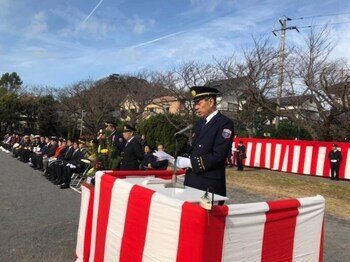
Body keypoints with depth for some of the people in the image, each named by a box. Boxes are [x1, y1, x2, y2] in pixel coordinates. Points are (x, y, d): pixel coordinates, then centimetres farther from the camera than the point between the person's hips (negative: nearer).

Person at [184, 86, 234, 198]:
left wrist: (191, 162, -19)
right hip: (192, 181, 7)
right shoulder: (199, 123, 14)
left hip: (210, 185, -7)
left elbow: (218, 156, -20)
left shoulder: (225, 123, -12)